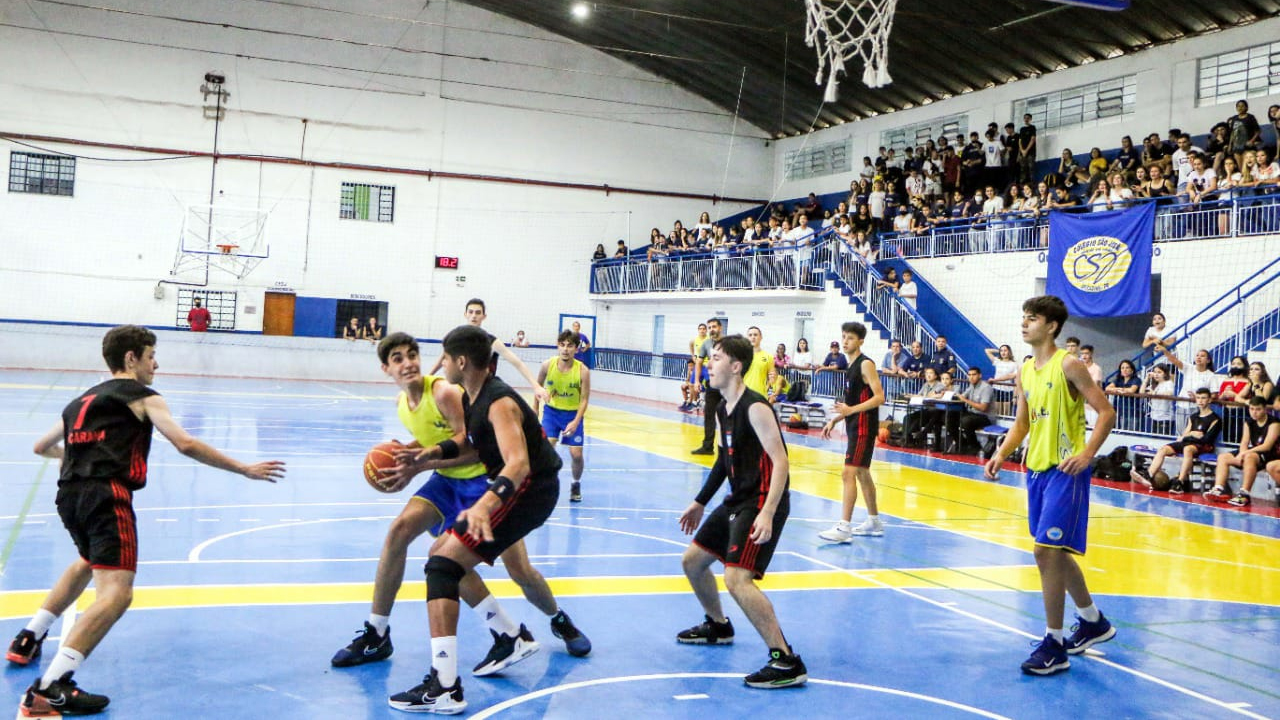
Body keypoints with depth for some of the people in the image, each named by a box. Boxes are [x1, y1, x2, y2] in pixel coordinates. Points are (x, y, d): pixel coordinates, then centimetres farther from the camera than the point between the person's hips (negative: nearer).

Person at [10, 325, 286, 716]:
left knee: (90, 561, 37)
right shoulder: (143, 397, 7)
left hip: (69, 494, 8)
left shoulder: (81, 400, 27)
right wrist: (245, 469, -2)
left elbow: (42, 446, 40)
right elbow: (185, 445, -6)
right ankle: (50, 689, -29)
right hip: (106, 495, -8)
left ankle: (28, 639, 42)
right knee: (116, 592, -16)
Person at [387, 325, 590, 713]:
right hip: (513, 488, 10)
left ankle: (445, 688, -23)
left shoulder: (499, 403, -22)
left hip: (530, 489, -10)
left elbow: (519, 463, -36)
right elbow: (469, 441, 24)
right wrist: (435, 451, 3)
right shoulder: (470, 397, 7)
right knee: (445, 555, 20)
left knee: (443, 564, -18)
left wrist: (487, 503, -53)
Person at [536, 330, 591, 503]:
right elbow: (538, 386, 4)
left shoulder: (583, 371, -21)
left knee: (576, 454, -3)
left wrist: (576, 421, -23)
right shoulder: (548, 365, -15)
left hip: (573, 414, -1)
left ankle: (576, 484, 26)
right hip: (551, 411, 1)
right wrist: (535, 409, 6)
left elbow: (584, 399, -14)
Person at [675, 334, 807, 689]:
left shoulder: (755, 408, -19)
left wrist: (767, 514, -34)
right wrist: (700, 502, 27)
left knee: (737, 577, -24)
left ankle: (787, 662, -17)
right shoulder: (722, 410, 10)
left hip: (762, 503, -10)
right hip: (737, 500, 10)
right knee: (692, 560, 20)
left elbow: (780, 463, -24)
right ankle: (717, 626, 44)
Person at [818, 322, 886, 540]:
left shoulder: (866, 364, -13)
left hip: (864, 428, -10)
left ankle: (844, 527, -15)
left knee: (848, 473, -14)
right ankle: (874, 522, 29)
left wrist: (851, 410, -28)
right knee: (862, 473, 17)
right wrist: (835, 419, 17)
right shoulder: (851, 366, 14)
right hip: (854, 426, 10)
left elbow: (879, 397, -20)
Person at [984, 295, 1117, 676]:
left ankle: (1053, 646, -3)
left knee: (1047, 552, -12)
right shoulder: (1025, 372, 11)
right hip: (1036, 469, 8)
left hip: (1065, 472, -8)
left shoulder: (1068, 366, -11)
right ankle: (1094, 622, 38)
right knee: (1055, 552, 17)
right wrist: (1001, 454, 3)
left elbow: (1106, 413, -12)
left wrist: (1087, 453, -23)